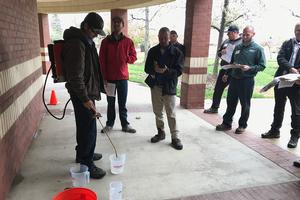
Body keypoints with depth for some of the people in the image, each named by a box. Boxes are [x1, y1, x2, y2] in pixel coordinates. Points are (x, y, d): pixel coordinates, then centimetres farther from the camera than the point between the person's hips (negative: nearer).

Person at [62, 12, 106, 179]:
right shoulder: (76, 44, -20)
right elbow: (75, 76, -25)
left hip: (87, 91, 10)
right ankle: (86, 164, 11)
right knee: (89, 128, -3)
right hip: (81, 93, -10)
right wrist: (85, 99, -24)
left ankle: (84, 153, 39)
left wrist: (90, 95, 25)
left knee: (85, 126, 21)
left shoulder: (86, 41, 13)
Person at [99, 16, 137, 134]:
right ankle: (109, 124, 21)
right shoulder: (106, 41, 1)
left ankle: (125, 125, 18)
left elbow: (133, 57, 7)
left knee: (123, 102, 9)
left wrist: (125, 58, -14)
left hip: (123, 77, 0)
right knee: (110, 102, 10)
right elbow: (102, 60, -1)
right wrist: (104, 77, -6)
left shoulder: (128, 41, 3)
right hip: (110, 77, 0)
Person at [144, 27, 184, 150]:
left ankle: (175, 137, 10)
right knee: (157, 112, 14)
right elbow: (147, 68, 3)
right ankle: (161, 133, 30)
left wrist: (166, 71, -27)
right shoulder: (152, 51, 4)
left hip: (169, 86, -4)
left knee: (171, 114, 0)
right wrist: (155, 69, -19)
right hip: (155, 86, 4)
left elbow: (179, 71, -10)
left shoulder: (176, 52, -5)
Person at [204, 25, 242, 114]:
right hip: (223, 69, 7)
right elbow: (218, 53, 20)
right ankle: (214, 107, 29)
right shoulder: (226, 41, 11)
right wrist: (221, 53, -4)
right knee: (218, 89, 13)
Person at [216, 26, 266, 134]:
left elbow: (262, 65, -6)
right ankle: (226, 123, 18)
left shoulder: (257, 49, -3)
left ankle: (242, 125, 19)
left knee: (245, 104, 6)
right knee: (231, 102, 9)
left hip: (247, 80, -5)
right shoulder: (237, 47, 13)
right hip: (234, 78, 5)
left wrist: (249, 68, -20)